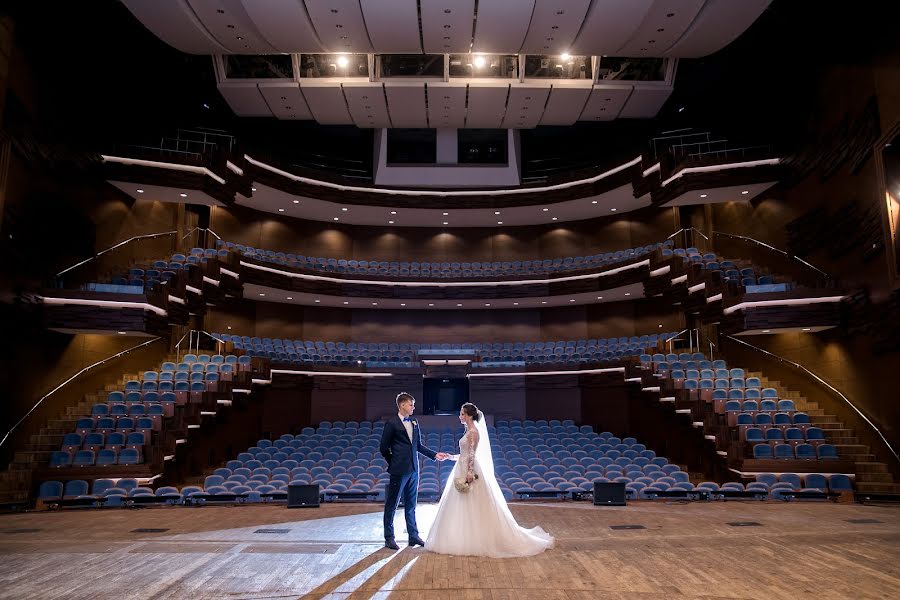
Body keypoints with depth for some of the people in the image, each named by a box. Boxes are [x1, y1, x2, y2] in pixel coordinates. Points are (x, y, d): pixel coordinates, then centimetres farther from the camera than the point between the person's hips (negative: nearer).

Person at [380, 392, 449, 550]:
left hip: (413, 470, 6)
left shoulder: (414, 423, 10)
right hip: (399, 471, -6)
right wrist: (394, 463, 1)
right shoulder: (392, 424, -9)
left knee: (411, 505, 14)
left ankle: (413, 536, 23)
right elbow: (384, 448, -5)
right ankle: (389, 538, 13)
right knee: (392, 504, 4)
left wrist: (435, 455, 8)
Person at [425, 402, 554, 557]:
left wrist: (470, 472, -24)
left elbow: (472, 454, -20)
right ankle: (465, 540, 18)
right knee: (463, 508, 12)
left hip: (468, 471, -10)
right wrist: (449, 456, 21)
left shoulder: (473, 432, -14)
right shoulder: (469, 431, 14)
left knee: (472, 508, -4)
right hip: (463, 470, 10)